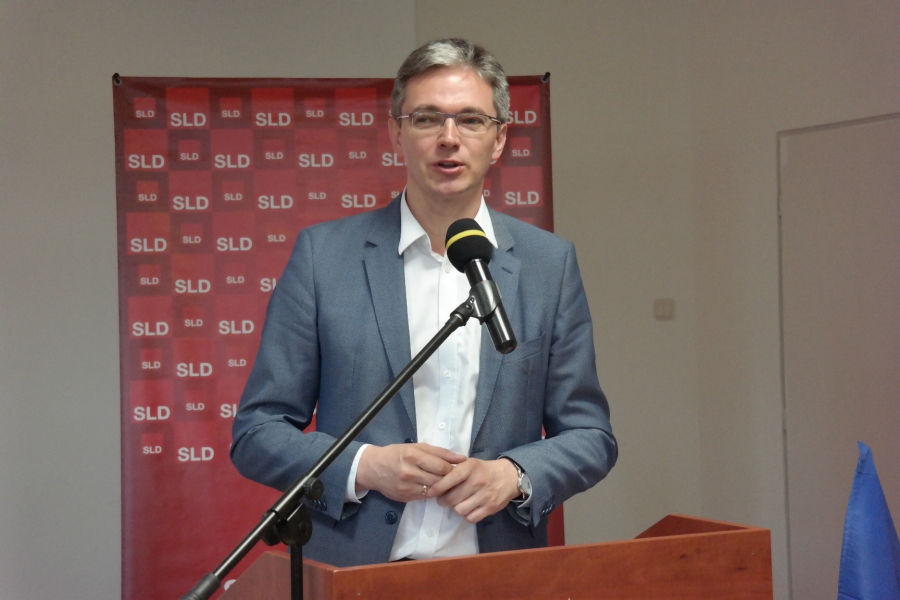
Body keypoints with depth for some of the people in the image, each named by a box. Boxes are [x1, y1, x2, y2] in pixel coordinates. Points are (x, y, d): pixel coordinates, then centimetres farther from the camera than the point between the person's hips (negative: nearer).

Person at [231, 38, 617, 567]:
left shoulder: (550, 263, 4)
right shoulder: (323, 254, 0)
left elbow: (591, 437, 8)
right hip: (354, 569, 0)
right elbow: (257, 433, 2)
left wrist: (513, 475, -10)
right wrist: (365, 467, -13)